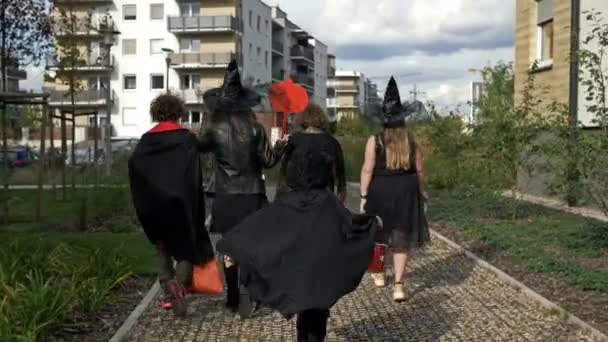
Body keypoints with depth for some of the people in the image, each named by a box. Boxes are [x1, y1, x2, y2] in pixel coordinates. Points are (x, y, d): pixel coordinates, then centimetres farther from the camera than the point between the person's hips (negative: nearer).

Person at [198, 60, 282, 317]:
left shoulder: (215, 131, -7)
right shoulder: (255, 129, -5)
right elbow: (268, 161, 0)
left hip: (226, 197, 0)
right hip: (252, 196, 0)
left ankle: (233, 298, 17)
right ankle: (246, 287, -13)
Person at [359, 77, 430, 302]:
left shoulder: (375, 140, -8)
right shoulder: (411, 141, 0)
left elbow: (367, 170, -12)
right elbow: (420, 169, 3)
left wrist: (364, 196, -6)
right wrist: (421, 192, 16)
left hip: (380, 191, -1)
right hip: (406, 192, 1)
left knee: (379, 232, 19)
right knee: (401, 237, 4)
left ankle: (379, 274, 37)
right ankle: (398, 285, -4)